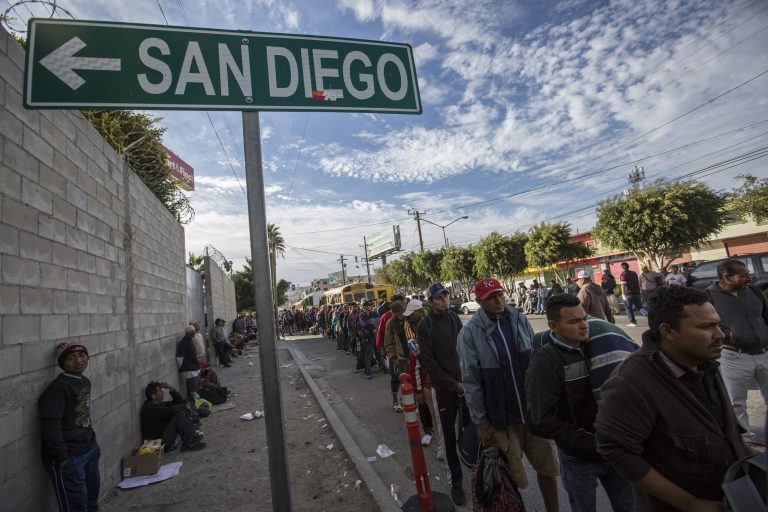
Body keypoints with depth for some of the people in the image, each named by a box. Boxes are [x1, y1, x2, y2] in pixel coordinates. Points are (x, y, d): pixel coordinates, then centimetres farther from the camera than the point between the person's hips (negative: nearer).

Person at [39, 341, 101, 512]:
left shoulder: (85, 381, 7)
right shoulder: (58, 387, -20)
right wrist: (62, 458, -22)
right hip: (69, 457, -8)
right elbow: (50, 426, -23)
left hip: (90, 450, 8)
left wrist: (92, 441, 14)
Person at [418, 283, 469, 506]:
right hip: (445, 388, -3)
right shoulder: (424, 326, -10)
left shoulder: (454, 318, 3)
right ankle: (456, 481, 22)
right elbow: (428, 361, -11)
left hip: (465, 383, 3)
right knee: (449, 436, 7)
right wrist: (454, 385, -11)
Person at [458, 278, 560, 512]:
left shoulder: (519, 320, -3)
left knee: (547, 467, 16)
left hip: (535, 411, 3)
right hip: (502, 419, -3)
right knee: (510, 477, 12)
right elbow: (471, 383, -10)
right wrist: (482, 423, -8)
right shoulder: (470, 333, -14)